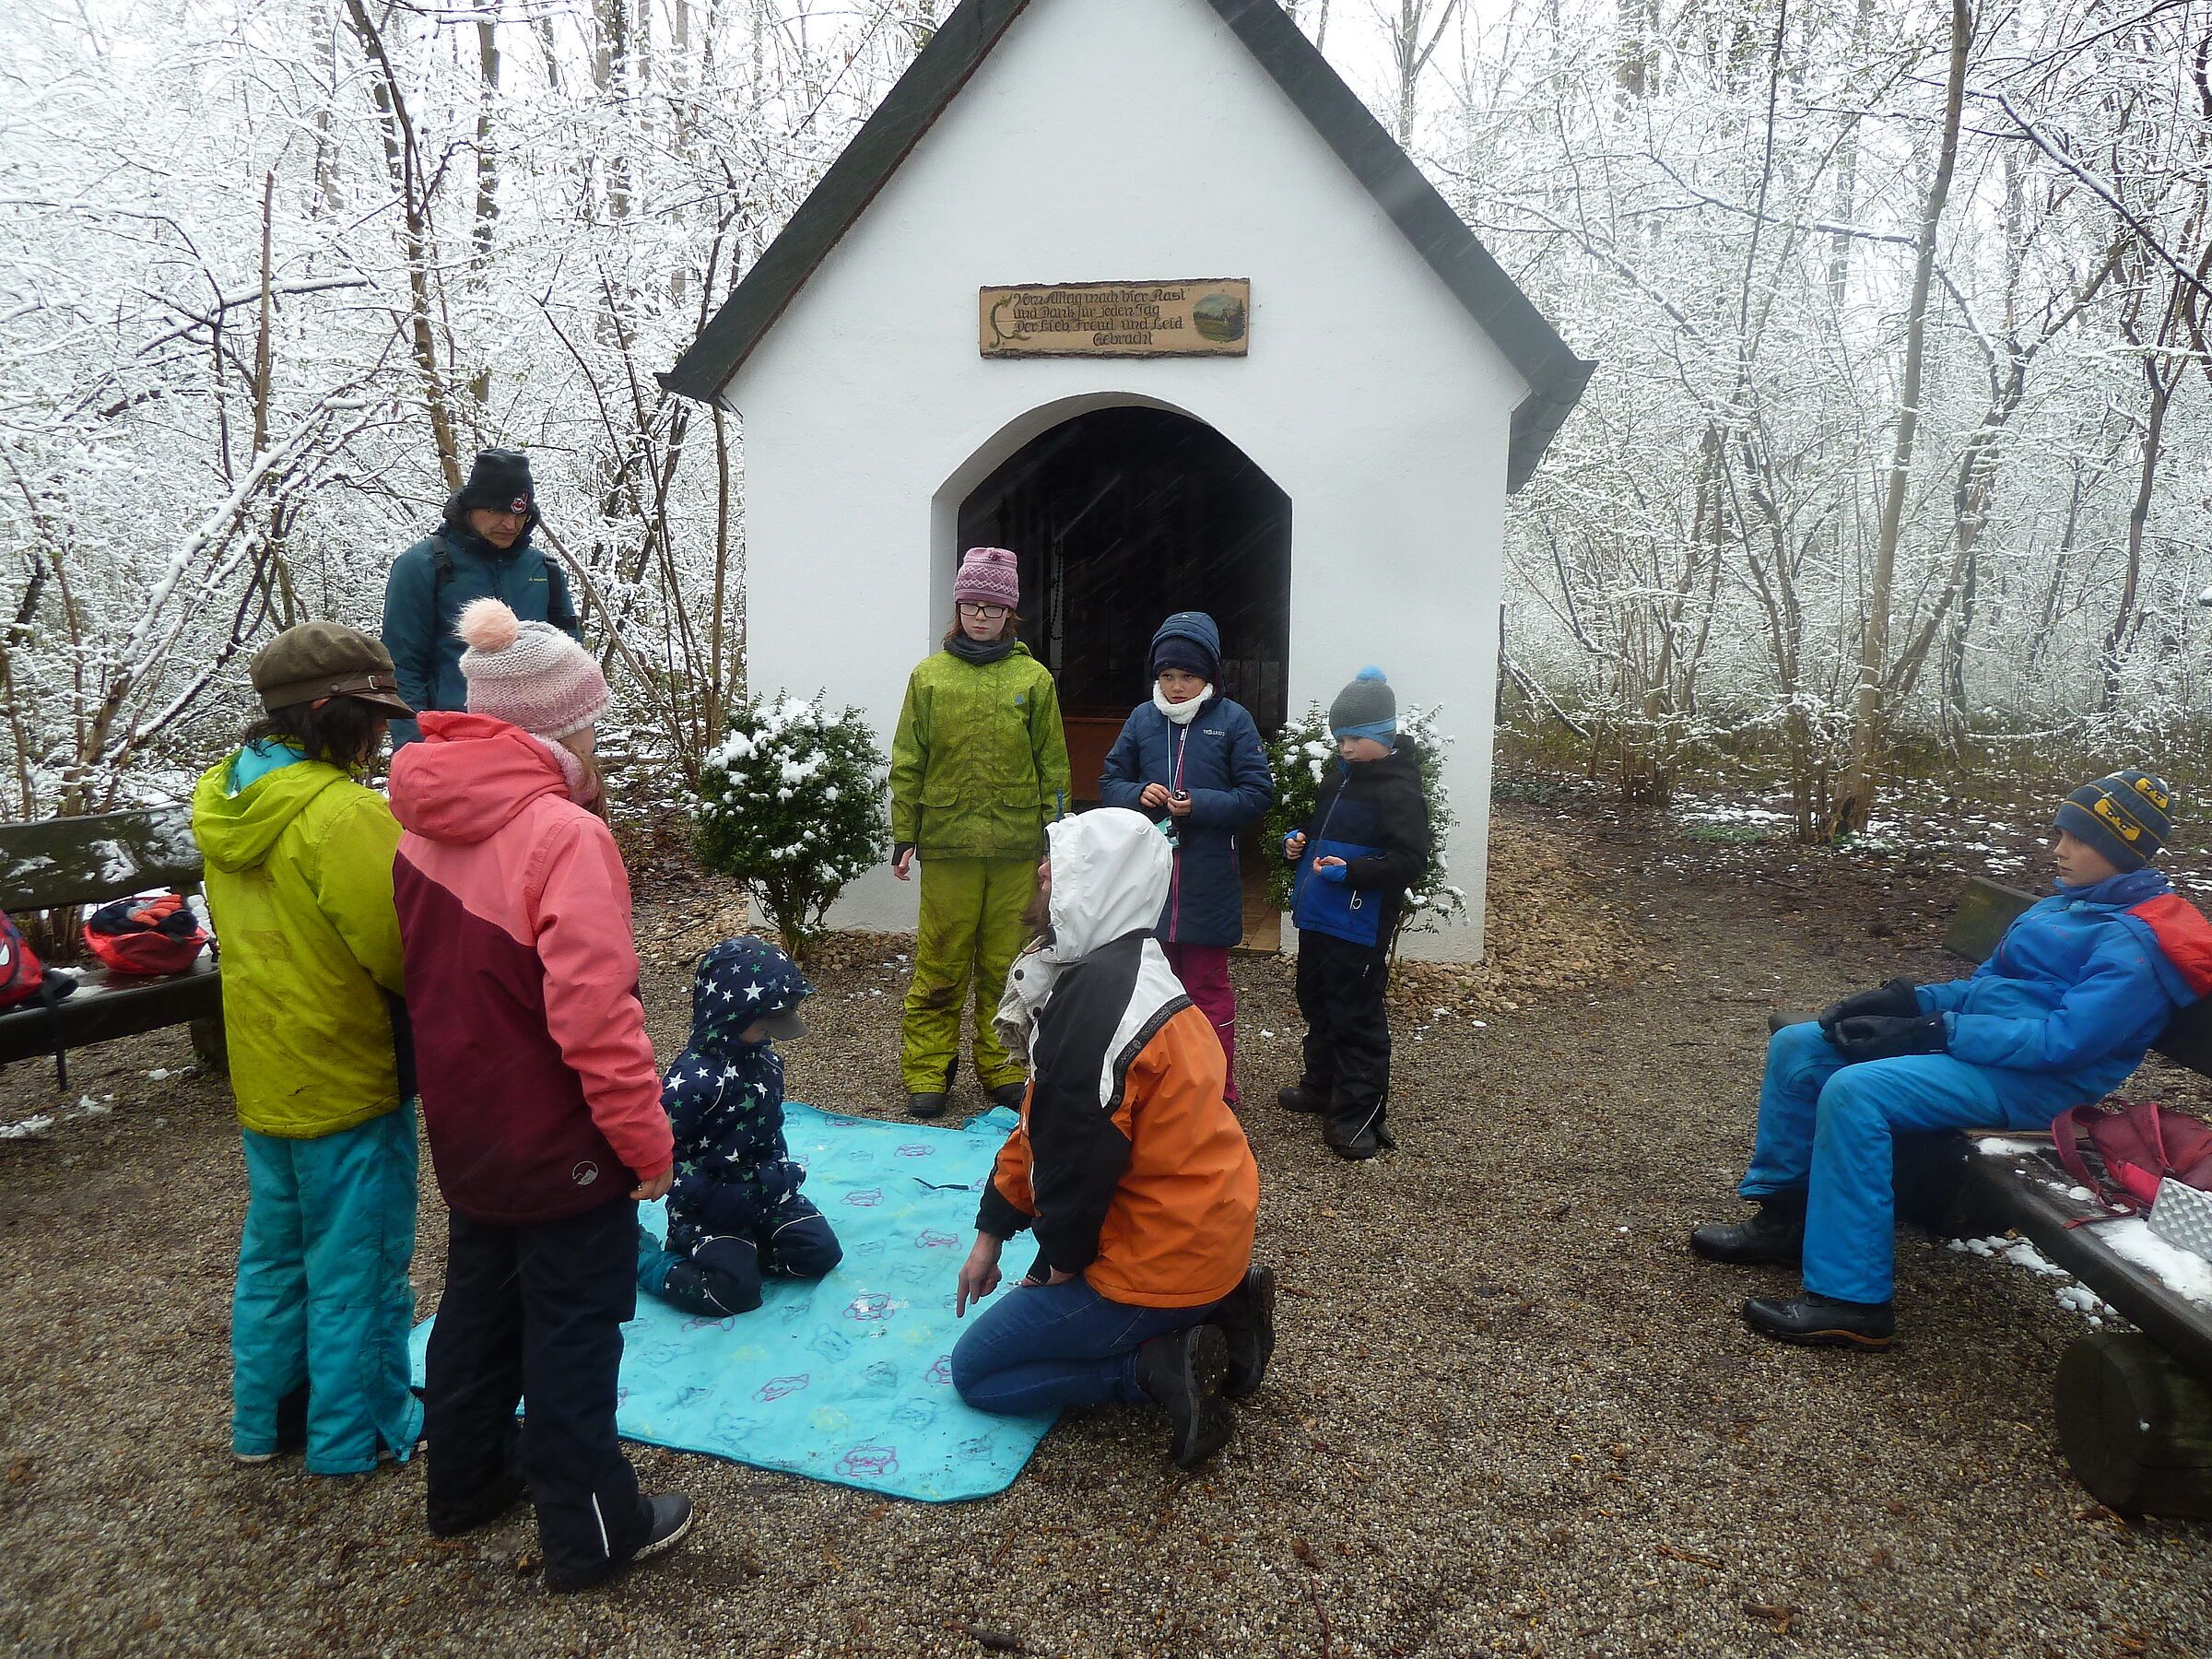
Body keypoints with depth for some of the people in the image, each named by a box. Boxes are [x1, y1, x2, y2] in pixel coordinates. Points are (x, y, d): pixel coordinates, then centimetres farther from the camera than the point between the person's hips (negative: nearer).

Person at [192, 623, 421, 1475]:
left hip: (264, 1074, 8)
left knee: (274, 1251, 22)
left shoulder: (226, 796, 2)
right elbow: (406, 951, -24)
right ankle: (359, 1435, 23)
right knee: (357, 1266, 8)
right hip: (348, 1078, -8)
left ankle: (266, 1419, 37)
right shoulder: (344, 814, -26)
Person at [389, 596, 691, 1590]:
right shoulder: (562, 835, -26)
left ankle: (466, 1481, 42)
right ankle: (591, 1534, 22)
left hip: (468, 1132, 8)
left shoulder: (425, 822, 0)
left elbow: (430, 976, 10)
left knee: (480, 1303, 24)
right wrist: (648, 1141, -17)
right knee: (573, 1334, 7)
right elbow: (595, 1015, -28)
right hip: (560, 1146, -8)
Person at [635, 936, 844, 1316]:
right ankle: (647, 1260, 4)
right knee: (736, 1292, -19)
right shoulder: (692, 1078, -23)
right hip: (706, 1205, -7)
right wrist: (709, 1198, -25)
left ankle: (720, 1250, 12)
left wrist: (781, 1170, 4)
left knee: (821, 1253, -2)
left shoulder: (765, 1060, 3)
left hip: (762, 1190, 8)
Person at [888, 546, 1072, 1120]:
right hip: (946, 842, 0)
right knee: (940, 964, 2)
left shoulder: (1033, 678, 6)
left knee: (1006, 964, 7)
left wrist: (1054, 845, 3)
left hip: (1016, 846, 1)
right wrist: (904, 838, 1)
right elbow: (907, 764, 6)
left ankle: (1002, 1069, 20)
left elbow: (1053, 766, 7)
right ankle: (926, 1072, 14)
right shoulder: (929, 676, 6)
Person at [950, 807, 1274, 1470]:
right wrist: (991, 1234, 13)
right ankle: (1220, 1309, 14)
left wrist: (1059, 1265, -4)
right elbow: (1045, 1119, 11)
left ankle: (1159, 1365, -5)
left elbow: (1078, 1154, -23)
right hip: (1208, 1231, 9)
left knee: (976, 1370, 6)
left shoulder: (1098, 1000, -28)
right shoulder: (1121, 970, 7)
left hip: (1161, 1258, -9)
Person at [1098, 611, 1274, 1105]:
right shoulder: (1142, 719, 6)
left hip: (1208, 882, -3)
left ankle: (1217, 1093, 16)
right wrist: (1139, 795, -10)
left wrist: (1200, 804, -17)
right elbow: (1109, 782, 11)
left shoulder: (1233, 721, -3)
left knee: (1208, 987, 6)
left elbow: (1258, 795, -5)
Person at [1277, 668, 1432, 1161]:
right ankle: (1321, 1086, 40)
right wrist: (1300, 839, 5)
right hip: (1317, 917, 10)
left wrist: (1351, 871, -29)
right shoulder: (1339, 778, 11)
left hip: (1358, 929, -10)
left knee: (1356, 1018, -2)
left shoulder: (1399, 791, -17)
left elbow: (1410, 861, -22)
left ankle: (1358, 1115, 8)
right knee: (1316, 1004, 22)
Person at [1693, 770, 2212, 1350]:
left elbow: (2065, 1039, -23)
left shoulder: (2137, 943, -13)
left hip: (2034, 1081, -10)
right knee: (1796, 1047, 0)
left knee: (1854, 1092, -32)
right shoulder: (2064, 906, 17)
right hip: (1967, 1036, 10)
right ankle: (1784, 1217, 8)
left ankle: (1851, 1302, -26)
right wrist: (1908, 1001, 2)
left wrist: (1933, 1032, -24)